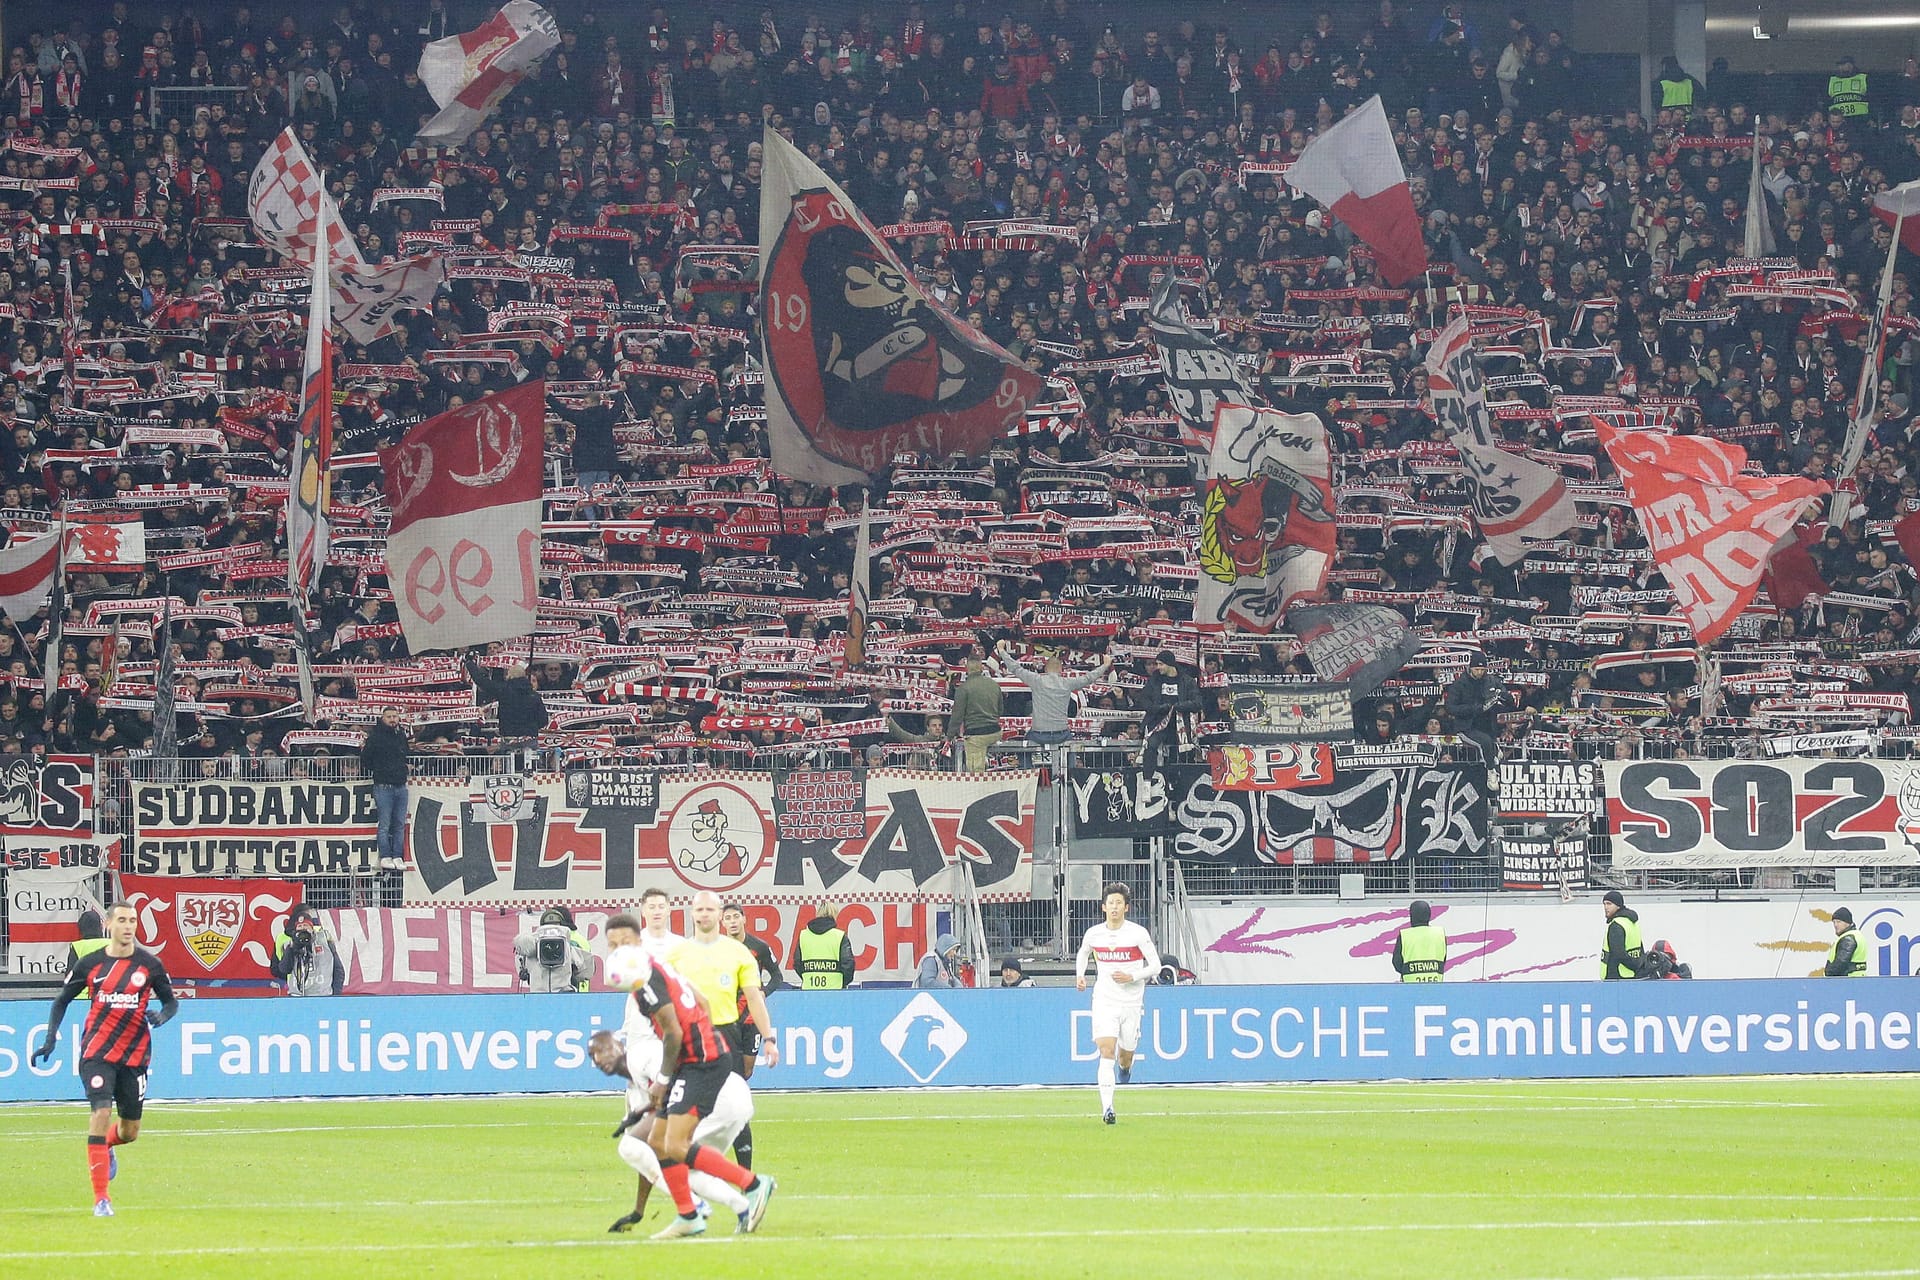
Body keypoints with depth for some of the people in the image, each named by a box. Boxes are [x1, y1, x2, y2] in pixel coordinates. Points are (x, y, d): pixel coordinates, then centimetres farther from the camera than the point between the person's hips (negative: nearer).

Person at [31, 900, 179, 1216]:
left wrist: (162, 1015, -15)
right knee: (101, 1112, -20)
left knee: (130, 1131, 8)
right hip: (97, 1052, -2)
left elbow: (171, 1001, 9)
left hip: (135, 1054, 2)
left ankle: (105, 1146, 48)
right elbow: (62, 1000, 10)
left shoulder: (150, 964, -1)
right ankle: (100, 1198, -16)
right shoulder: (89, 964, -1)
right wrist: (50, 1039, -1)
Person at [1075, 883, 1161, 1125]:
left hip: (1131, 1003, 0)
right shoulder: (1093, 934, 1)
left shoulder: (1138, 934, -8)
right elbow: (1082, 953, 23)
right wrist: (1079, 975, 8)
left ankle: (1126, 1068, 51)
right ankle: (1107, 1107, -21)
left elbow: (1155, 965, -3)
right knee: (1107, 1052, -17)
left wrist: (1132, 977, -16)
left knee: (1125, 1057, 11)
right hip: (1104, 1002, 0)